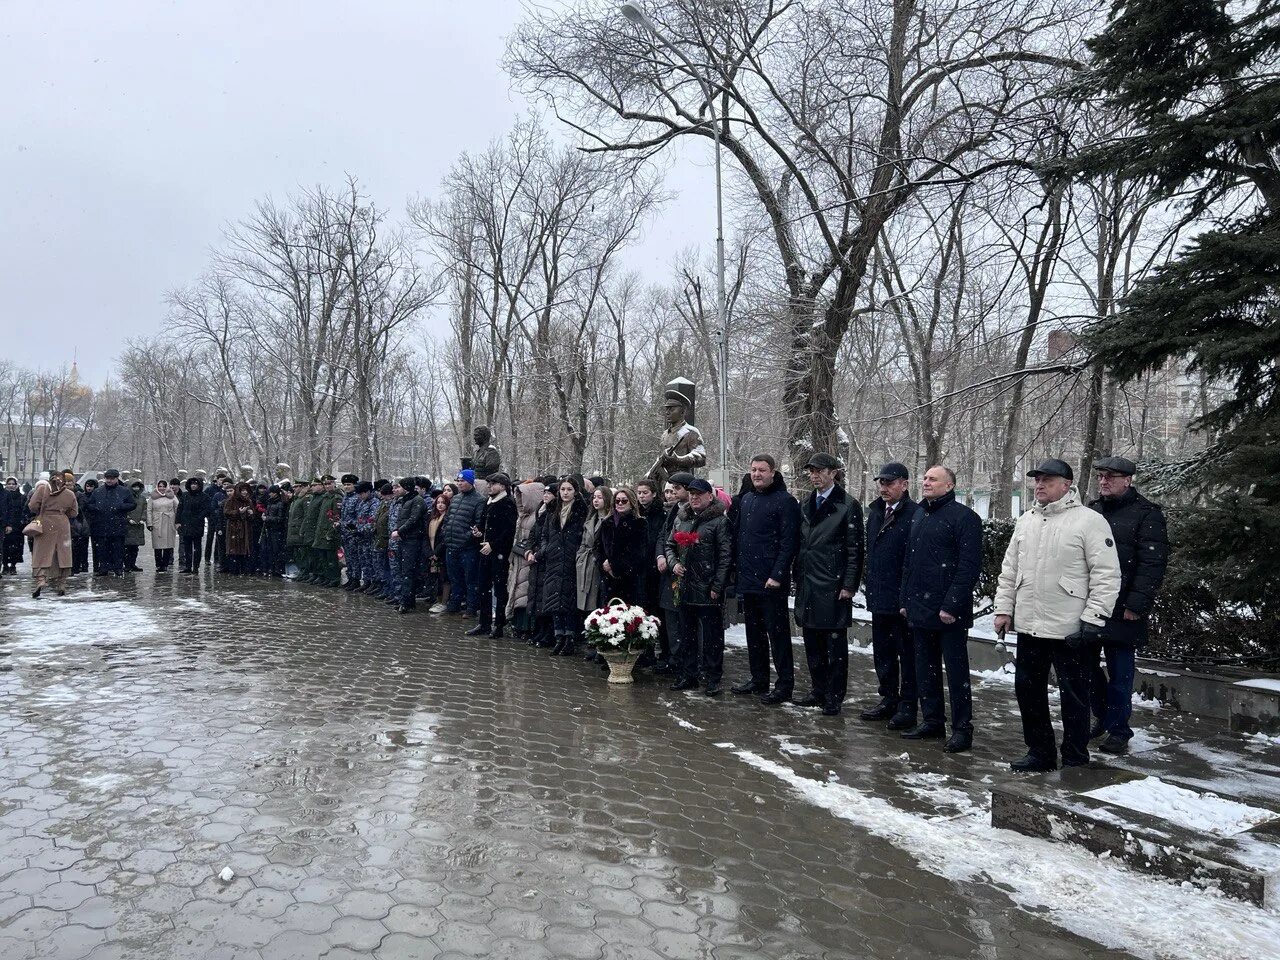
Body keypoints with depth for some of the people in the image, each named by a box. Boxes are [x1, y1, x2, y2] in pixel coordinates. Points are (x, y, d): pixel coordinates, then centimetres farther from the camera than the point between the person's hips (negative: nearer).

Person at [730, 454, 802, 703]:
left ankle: (785, 683, 8)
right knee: (754, 631, 15)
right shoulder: (745, 499, 13)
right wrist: (736, 567, 10)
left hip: (771, 582, -7)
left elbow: (789, 541, -14)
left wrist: (777, 575, -20)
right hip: (747, 579, 7)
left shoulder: (785, 501, -9)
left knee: (777, 632, 0)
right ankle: (758, 678, 26)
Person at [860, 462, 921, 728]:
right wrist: (870, 588, 14)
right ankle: (888, 700, 30)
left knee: (907, 655, 5)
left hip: (903, 600, -8)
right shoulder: (875, 513, 11)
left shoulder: (914, 515, -15)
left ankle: (907, 706, 16)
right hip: (879, 598, 8)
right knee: (882, 654, 17)